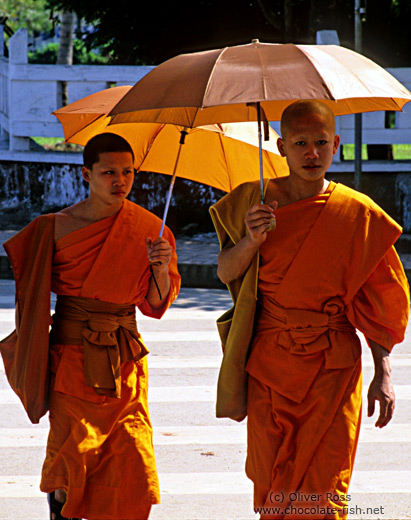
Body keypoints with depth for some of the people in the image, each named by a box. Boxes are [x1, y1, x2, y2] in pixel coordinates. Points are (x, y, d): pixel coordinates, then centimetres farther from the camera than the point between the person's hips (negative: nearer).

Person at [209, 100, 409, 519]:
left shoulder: (358, 213, 0)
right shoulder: (253, 201, 4)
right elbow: (225, 273, 5)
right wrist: (251, 240, -15)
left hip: (333, 367, -1)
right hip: (268, 363, 1)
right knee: (271, 481, 2)